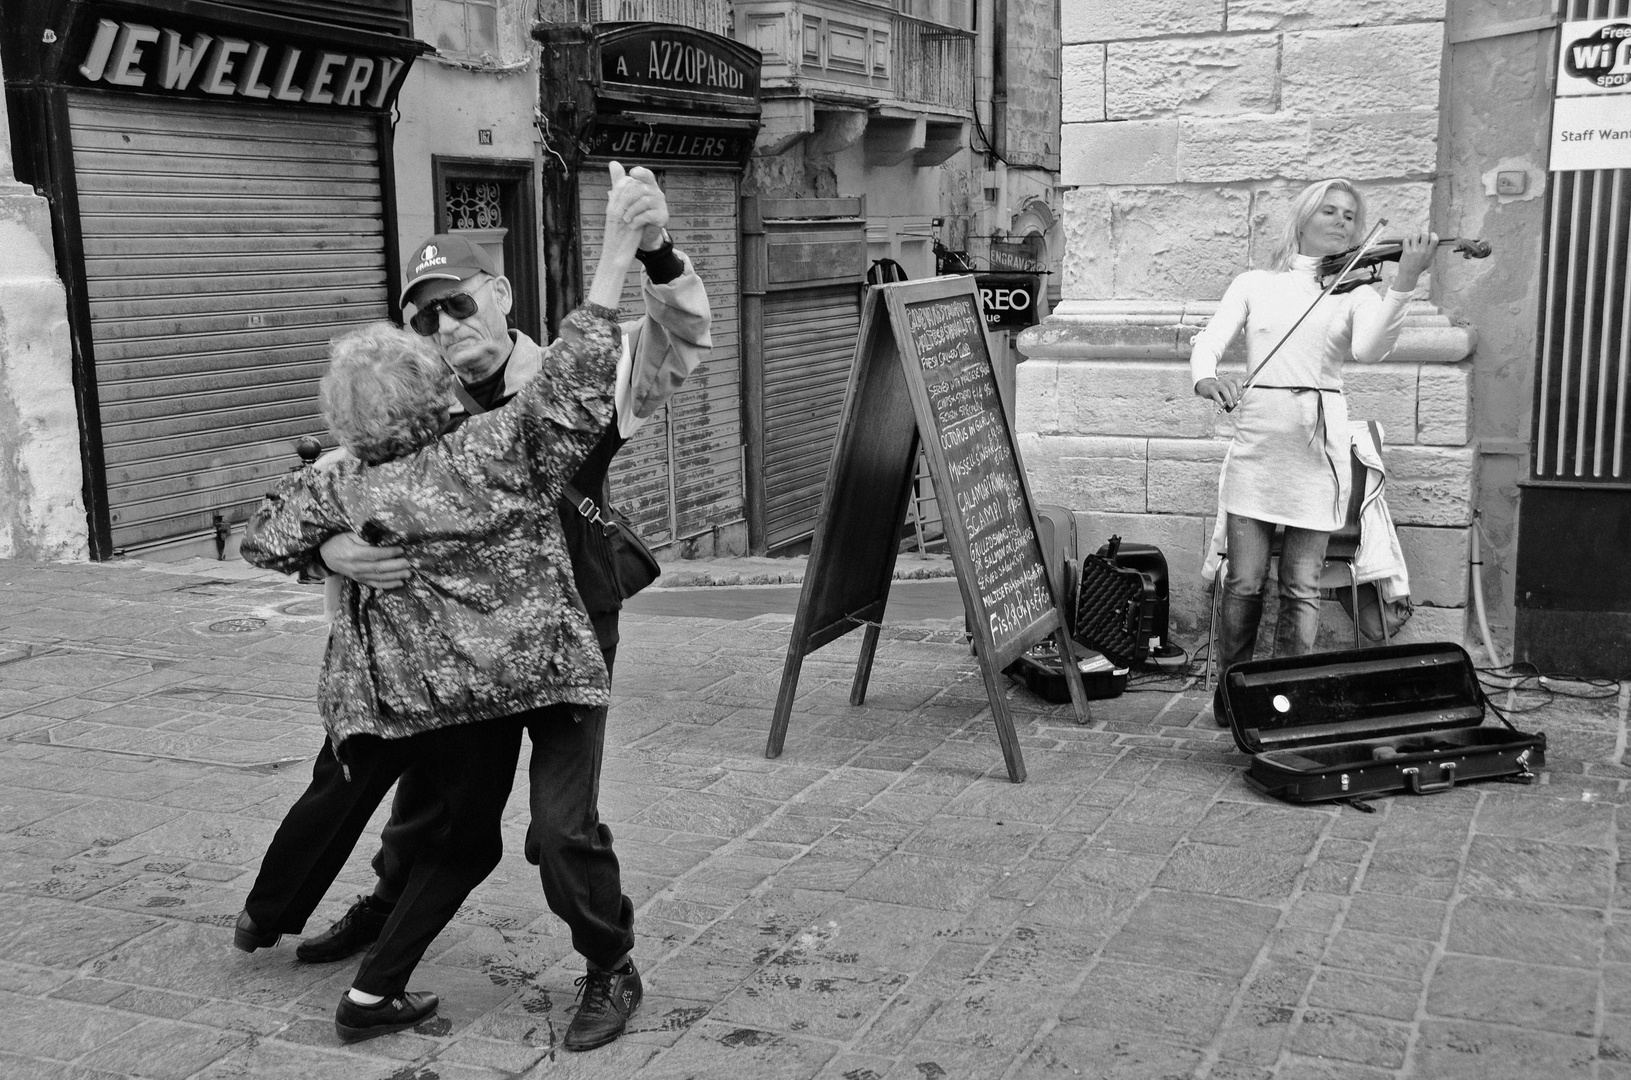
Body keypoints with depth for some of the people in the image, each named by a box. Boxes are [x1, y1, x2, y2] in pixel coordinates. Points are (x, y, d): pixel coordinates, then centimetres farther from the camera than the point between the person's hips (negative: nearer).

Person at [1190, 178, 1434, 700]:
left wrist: (1404, 281, -24)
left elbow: (1369, 348, -11)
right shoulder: (1254, 284, 12)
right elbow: (1208, 343, 1)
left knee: (1301, 588, 1)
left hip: (1316, 446, 0)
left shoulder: (1356, 292, 10)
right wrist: (1206, 376, -23)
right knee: (1242, 584, 0)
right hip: (1256, 441, 0)